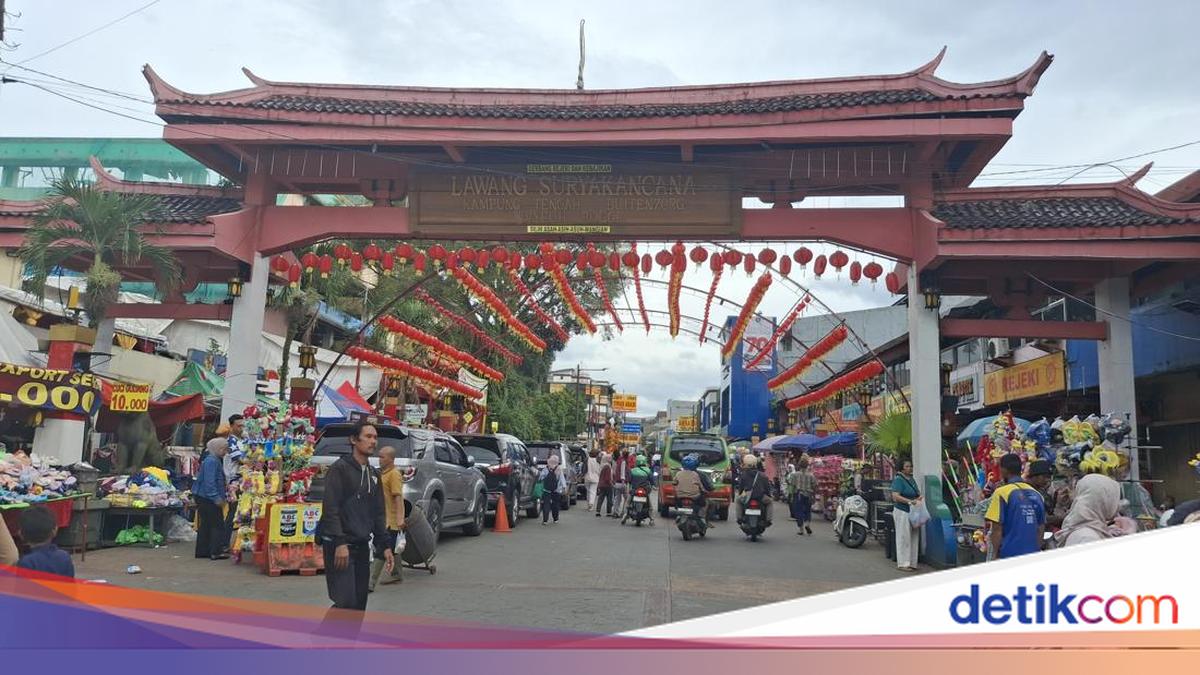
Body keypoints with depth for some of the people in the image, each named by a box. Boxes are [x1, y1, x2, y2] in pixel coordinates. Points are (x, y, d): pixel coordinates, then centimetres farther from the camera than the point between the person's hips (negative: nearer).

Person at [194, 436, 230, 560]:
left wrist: (224, 493, 24)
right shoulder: (211, 461, -18)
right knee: (217, 525, -6)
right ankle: (216, 552, -4)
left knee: (206, 524, 14)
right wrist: (217, 498, -25)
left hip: (202, 497, 11)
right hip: (208, 498, -11)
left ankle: (202, 551, 20)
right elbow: (209, 482, -24)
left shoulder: (215, 460, 15)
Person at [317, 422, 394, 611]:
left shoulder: (373, 475, 15)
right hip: (339, 546, -7)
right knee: (346, 602, -14)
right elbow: (330, 508, -15)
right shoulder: (340, 468, -7)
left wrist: (384, 546, 11)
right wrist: (340, 543, -22)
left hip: (362, 546, 7)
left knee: (359, 604, 7)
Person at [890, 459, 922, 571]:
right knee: (904, 538, -6)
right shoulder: (898, 480, -12)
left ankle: (911, 562, 16)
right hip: (902, 512, -8)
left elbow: (917, 493, 25)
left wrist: (919, 498, 3)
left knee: (914, 537, 9)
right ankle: (902, 564, -1)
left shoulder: (912, 479, 14)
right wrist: (909, 501, -28)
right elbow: (895, 496, -21)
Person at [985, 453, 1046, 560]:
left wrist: (995, 555, -5)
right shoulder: (1036, 494, 8)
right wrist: (1036, 550, 20)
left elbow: (997, 529, -12)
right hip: (1033, 555, 6)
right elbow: (1041, 528, 12)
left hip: (1009, 555, -6)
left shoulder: (1002, 493, -10)